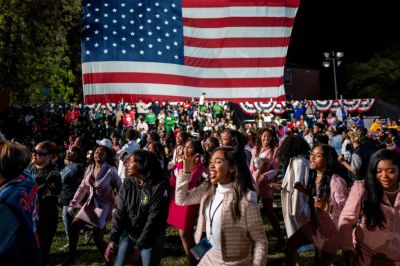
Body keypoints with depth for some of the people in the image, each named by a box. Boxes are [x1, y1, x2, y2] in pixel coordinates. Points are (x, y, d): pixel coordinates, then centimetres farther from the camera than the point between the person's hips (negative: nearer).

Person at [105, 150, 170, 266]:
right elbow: (119, 213, -3)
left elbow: (154, 219, -21)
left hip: (151, 238, -4)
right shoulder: (127, 184, -3)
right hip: (128, 234, 4)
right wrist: (113, 239, -14)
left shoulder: (159, 185, -20)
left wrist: (138, 247, -21)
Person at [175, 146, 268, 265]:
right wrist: (186, 171, -8)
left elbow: (260, 241, -18)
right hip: (210, 256, 6)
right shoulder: (208, 189, -5)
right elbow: (181, 199, 4)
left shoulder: (245, 199, -25)